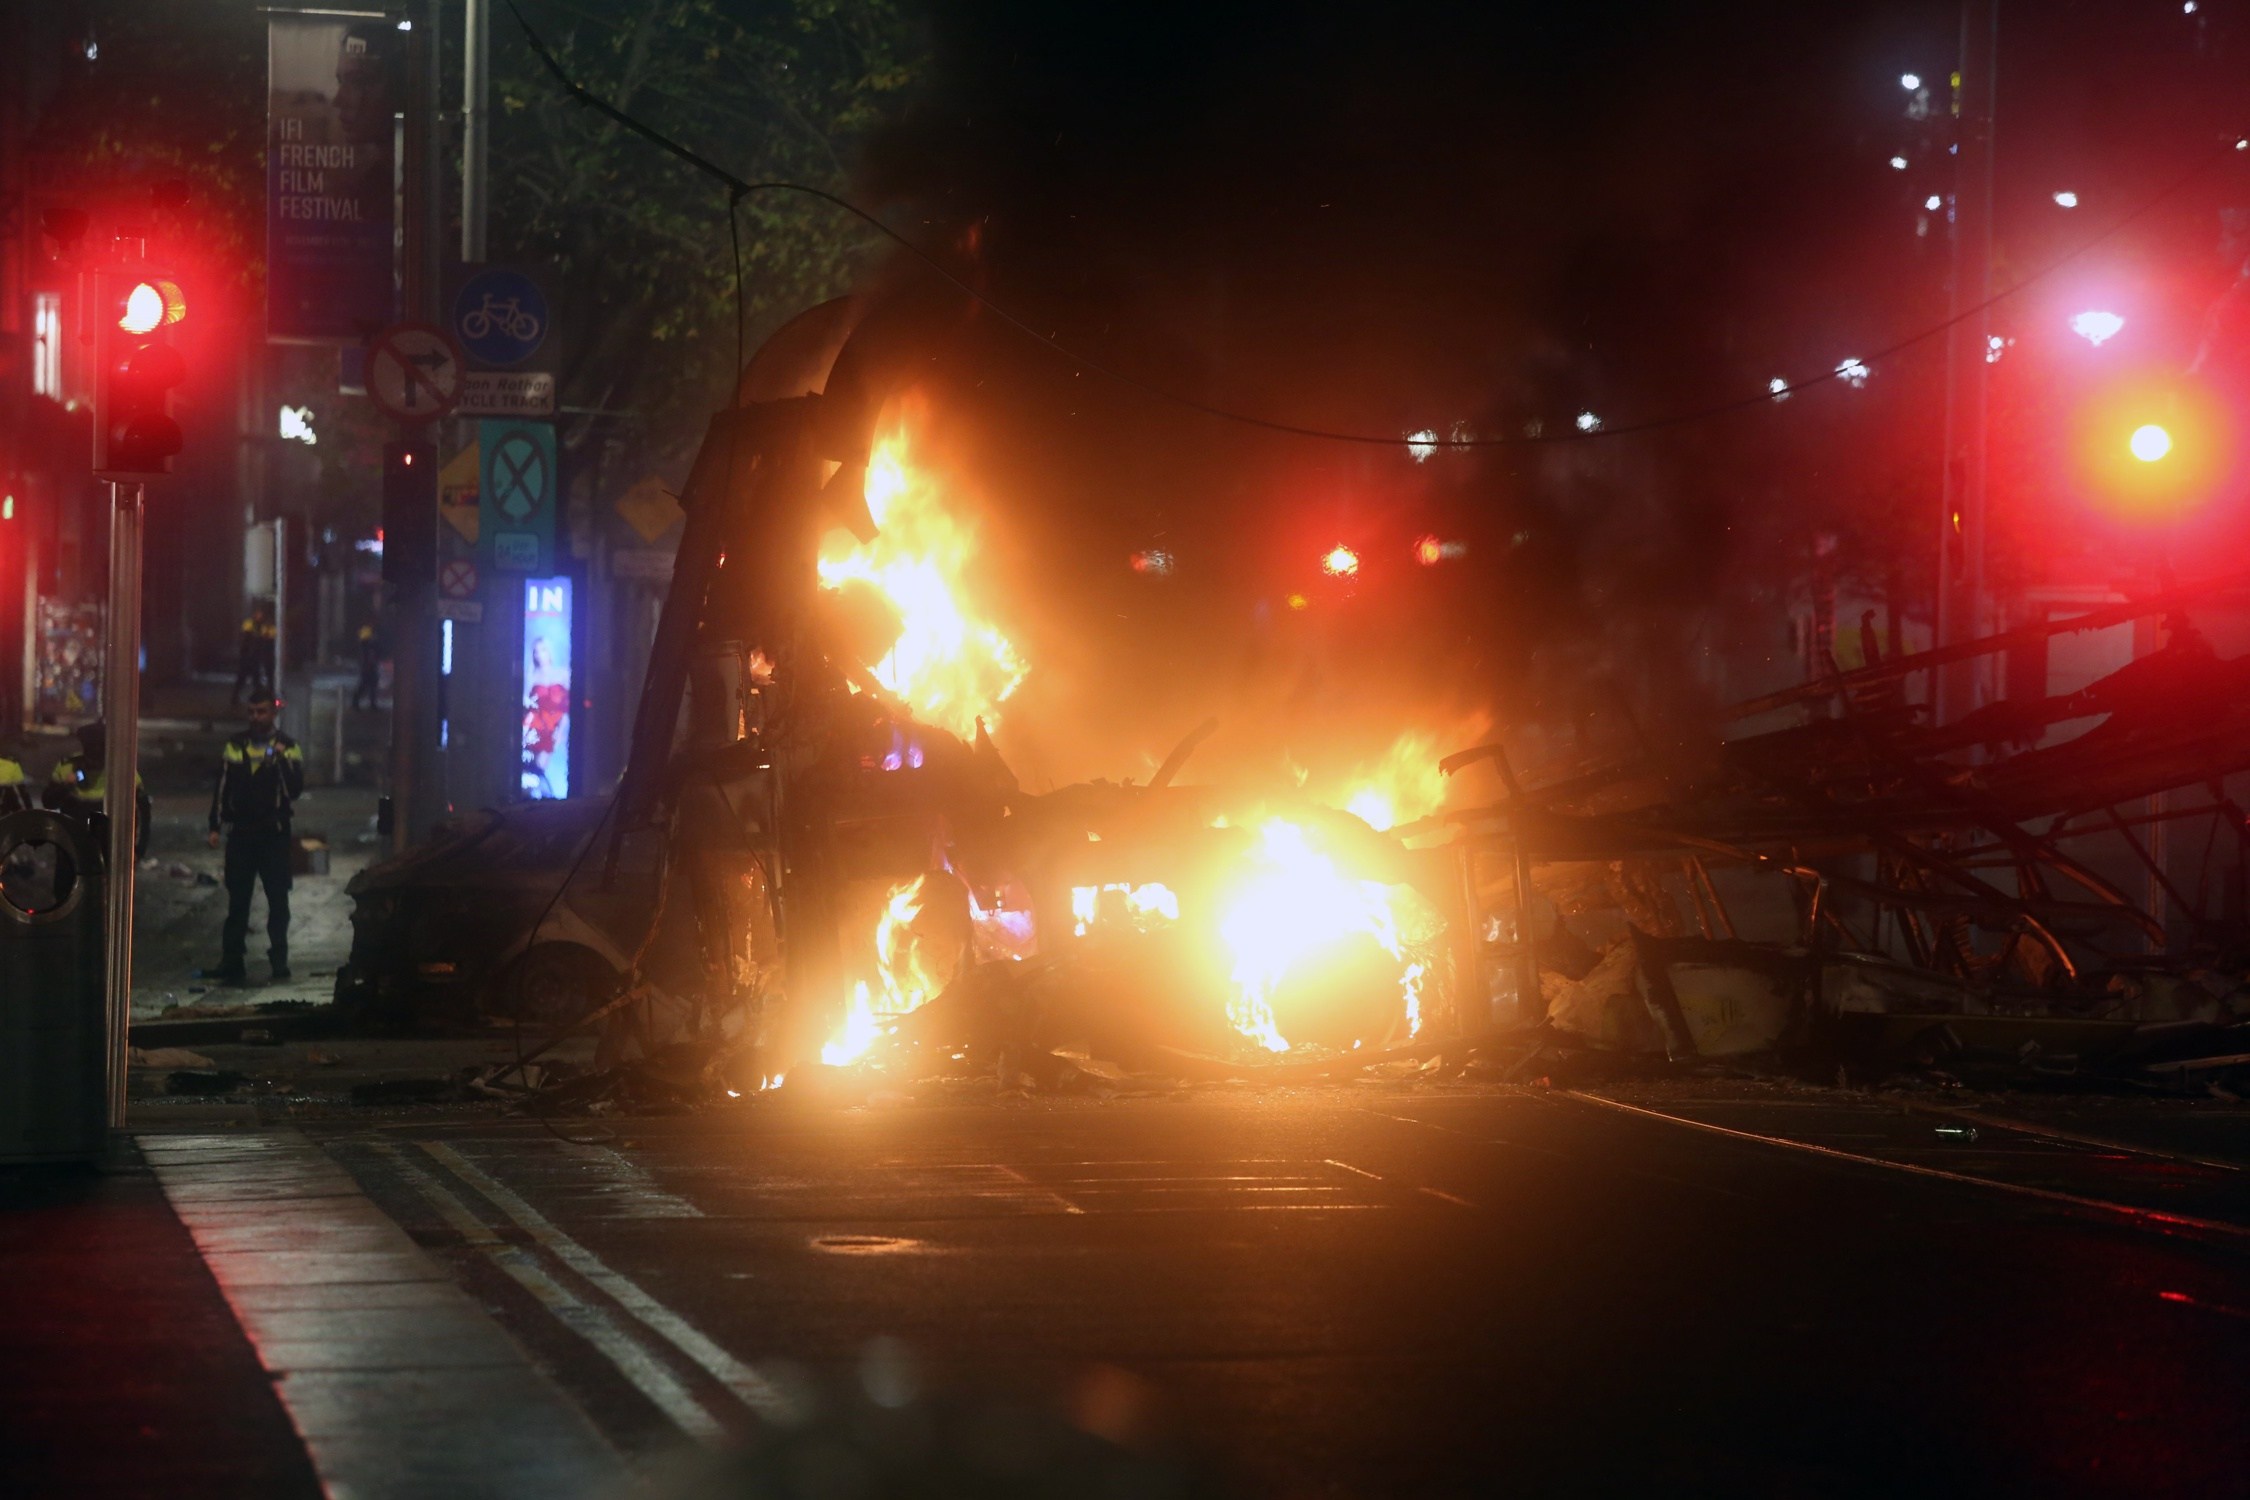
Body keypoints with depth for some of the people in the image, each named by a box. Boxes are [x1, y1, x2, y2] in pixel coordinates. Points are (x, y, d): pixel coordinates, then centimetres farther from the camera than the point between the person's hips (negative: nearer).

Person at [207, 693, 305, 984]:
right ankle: (231, 963, 2)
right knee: (237, 900, 1)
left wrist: (283, 761, -20)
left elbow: (295, 789, -6)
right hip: (241, 832, 2)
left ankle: (279, 958, 8)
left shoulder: (287, 748, 3)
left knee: (278, 899, 1)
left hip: (274, 833, -2)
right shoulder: (234, 746, 10)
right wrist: (215, 826, 6)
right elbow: (221, 787, 12)